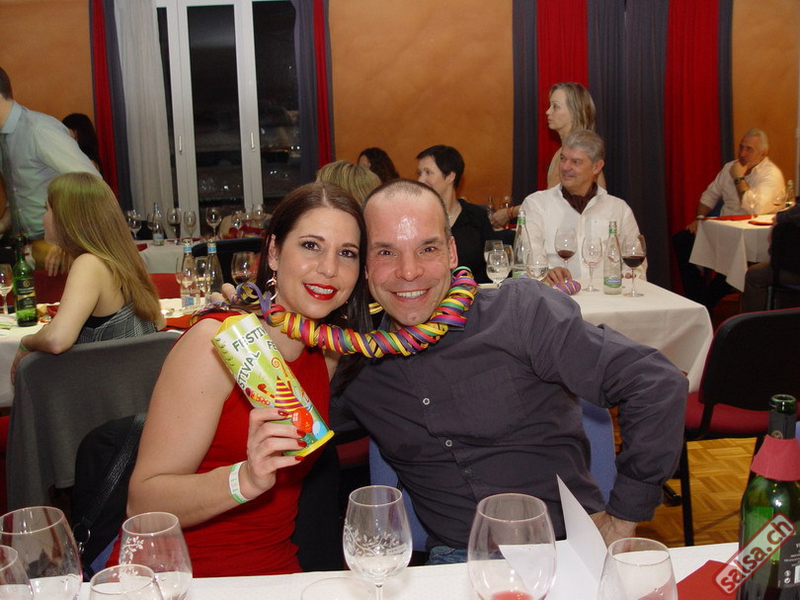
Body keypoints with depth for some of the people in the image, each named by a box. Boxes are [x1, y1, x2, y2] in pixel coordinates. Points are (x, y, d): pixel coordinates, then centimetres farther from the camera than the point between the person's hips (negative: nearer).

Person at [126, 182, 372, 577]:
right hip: (183, 576, -5)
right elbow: (142, 506, -16)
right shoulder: (217, 340, -13)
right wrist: (244, 480, -33)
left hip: (275, 571, 6)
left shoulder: (328, 353, 5)